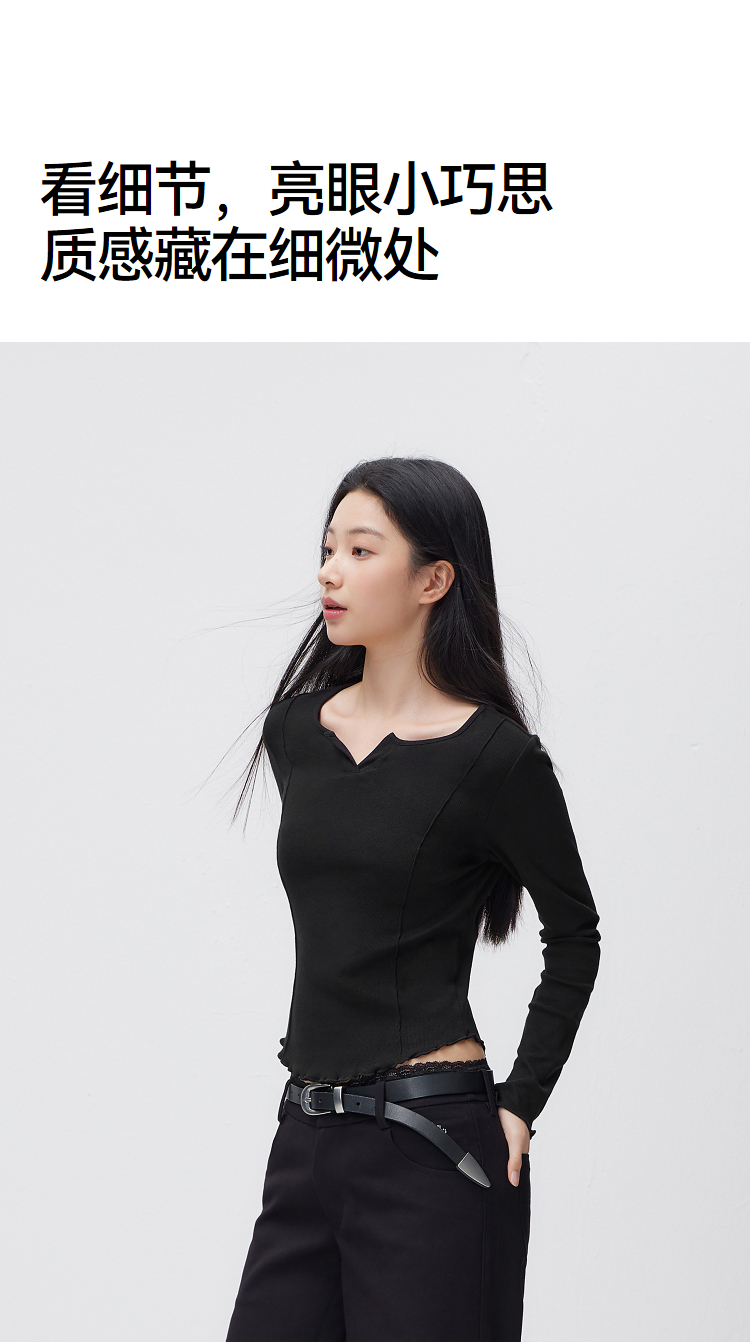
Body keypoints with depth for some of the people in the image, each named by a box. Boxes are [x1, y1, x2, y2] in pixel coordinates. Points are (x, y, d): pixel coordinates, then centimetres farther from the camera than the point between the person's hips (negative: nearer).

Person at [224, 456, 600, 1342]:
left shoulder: (494, 757, -9)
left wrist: (521, 1102, -2)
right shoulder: (297, 725, 7)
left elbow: (573, 936, 3)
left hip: (432, 1144, -6)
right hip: (307, 1132, 6)